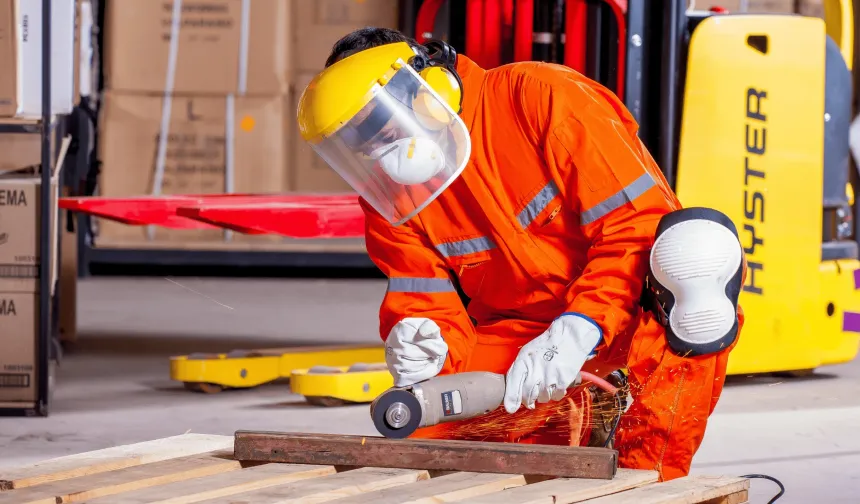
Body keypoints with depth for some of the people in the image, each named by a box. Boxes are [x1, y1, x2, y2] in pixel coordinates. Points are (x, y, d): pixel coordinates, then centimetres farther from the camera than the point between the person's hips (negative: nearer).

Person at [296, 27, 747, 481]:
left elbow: (638, 220, -23)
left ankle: (649, 473, -31)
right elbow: (431, 310, -4)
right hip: (514, 336, 5)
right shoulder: (389, 197, -2)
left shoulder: (543, 98, -19)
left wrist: (578, 330, -33)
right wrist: (426, 349, -29)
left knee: (698, 242, -37)